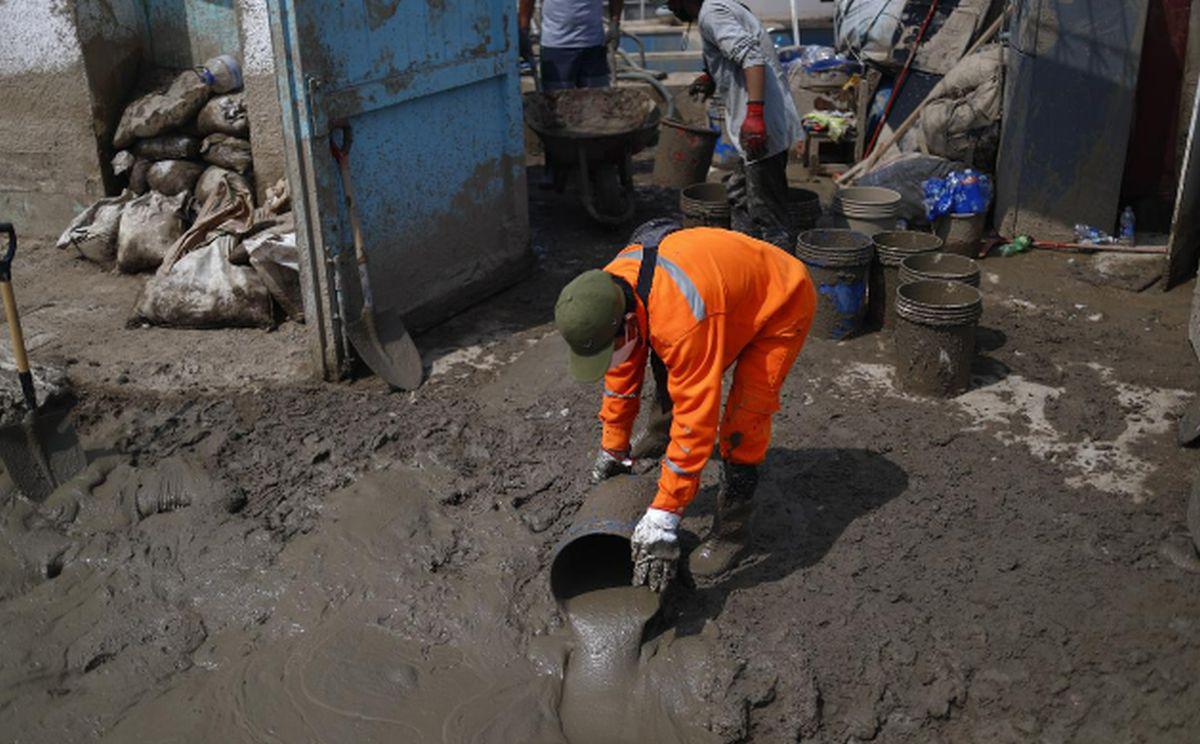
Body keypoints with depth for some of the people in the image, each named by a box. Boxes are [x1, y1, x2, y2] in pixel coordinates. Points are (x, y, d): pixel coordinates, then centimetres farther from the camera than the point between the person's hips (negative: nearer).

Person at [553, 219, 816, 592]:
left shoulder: (681, 318, -44)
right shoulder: (607, 291, -18)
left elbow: (697, 418, -41)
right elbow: (622, 373, -3)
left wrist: (662, 519, -39)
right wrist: (612, 449, 7)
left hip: (783, 303, -8)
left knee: (743, 418, -17)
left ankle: (732, 525, -1)